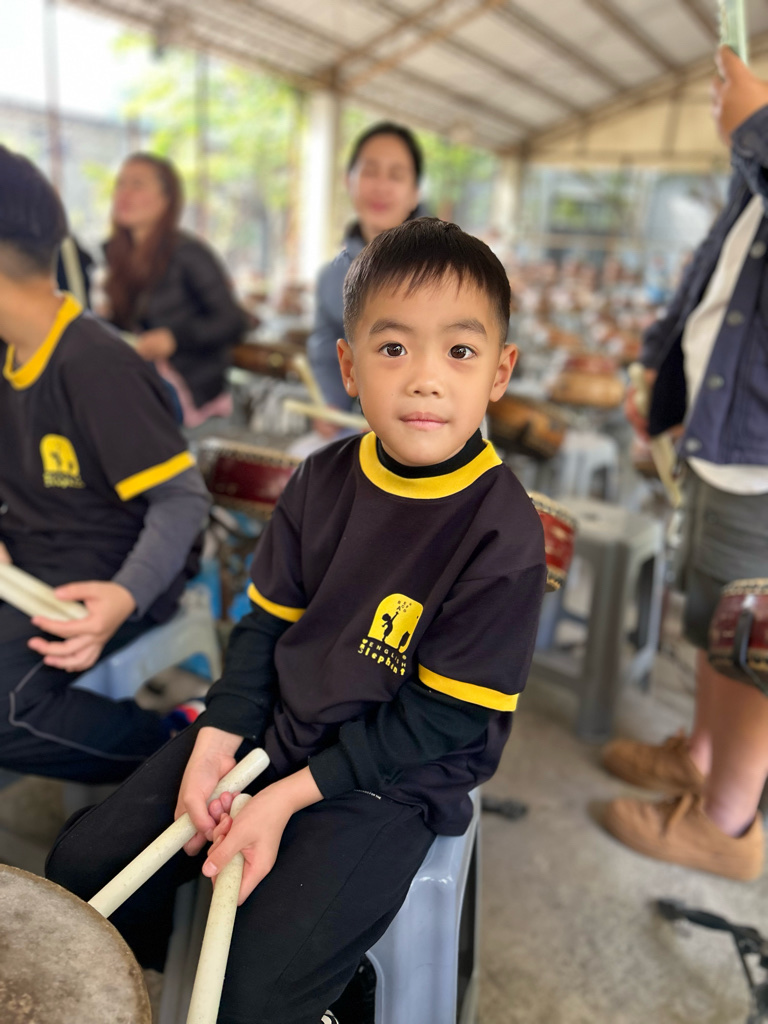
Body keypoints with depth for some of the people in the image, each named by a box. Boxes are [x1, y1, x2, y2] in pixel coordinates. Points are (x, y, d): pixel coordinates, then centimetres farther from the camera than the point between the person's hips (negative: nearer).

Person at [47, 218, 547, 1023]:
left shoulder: (503, 534, -21)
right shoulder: (323, 481, -5)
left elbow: (447, 716, -17)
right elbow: (268, 619, 4)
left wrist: (291, 795, -16)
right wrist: (216, 741, -8)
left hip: (391, 780, -5)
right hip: (271, 728, 5)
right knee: (82, 866, 5)